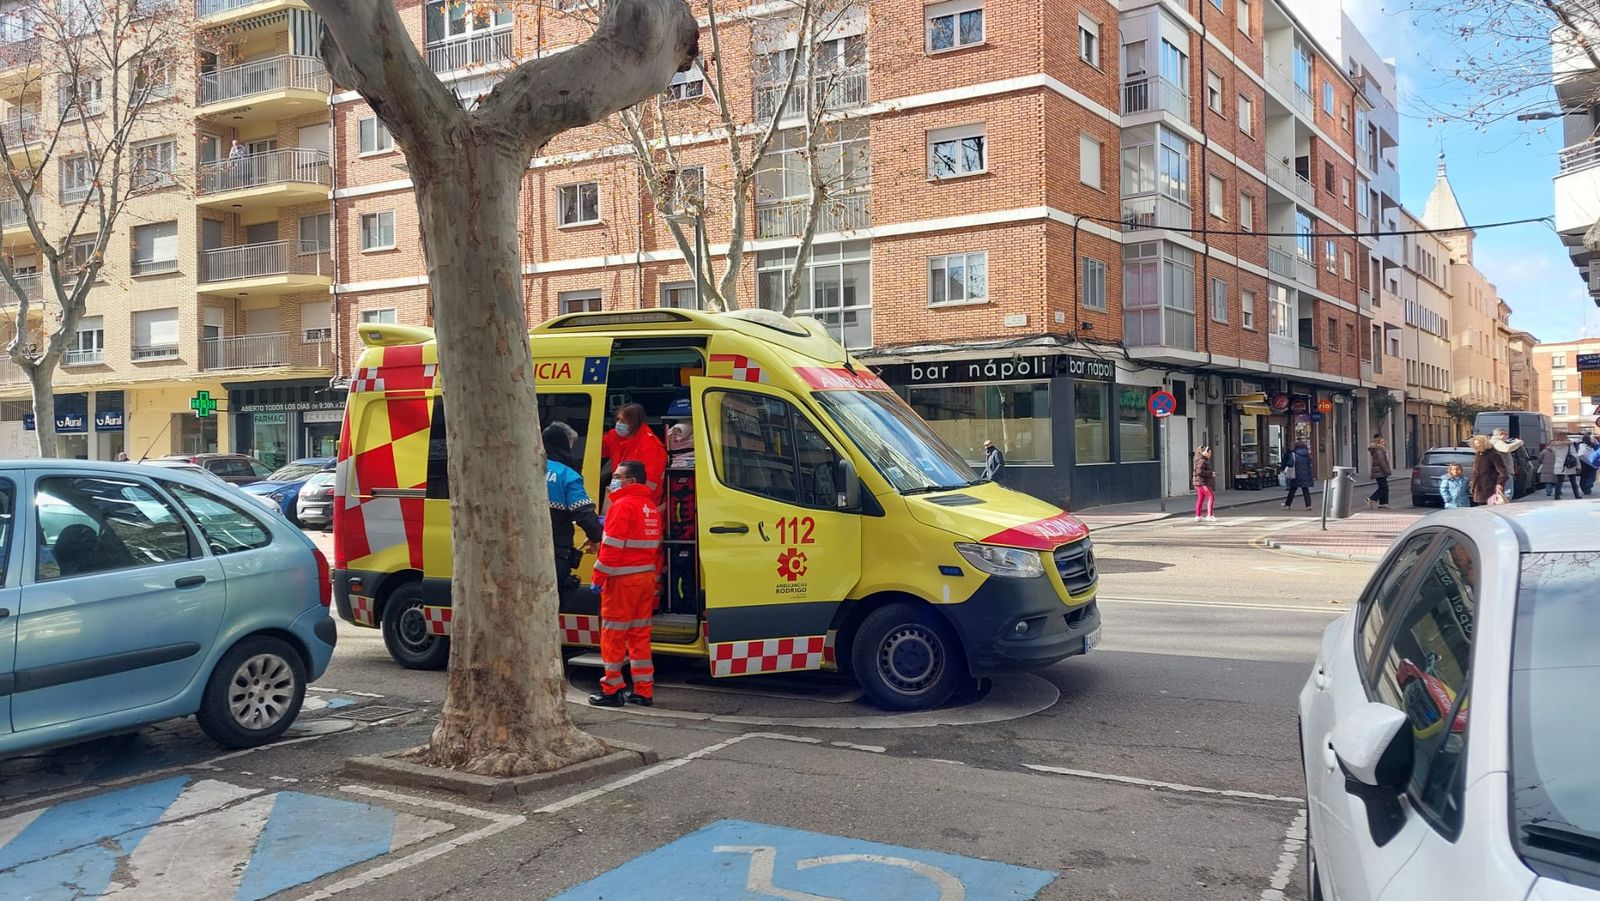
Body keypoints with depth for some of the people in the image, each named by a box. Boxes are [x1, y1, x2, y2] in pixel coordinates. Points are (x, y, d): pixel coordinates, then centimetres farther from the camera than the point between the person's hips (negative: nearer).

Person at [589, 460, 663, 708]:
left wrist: (599, 577, -14)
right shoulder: (651, 507, 16)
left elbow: (612, 546, -18)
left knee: (613, 634, 0)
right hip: (647, 577, 9)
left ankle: (612, 690, 4)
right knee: (640, 634, 12)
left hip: (622, 579, -8)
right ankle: (643, 690, 14)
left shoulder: (623, 505, -13)